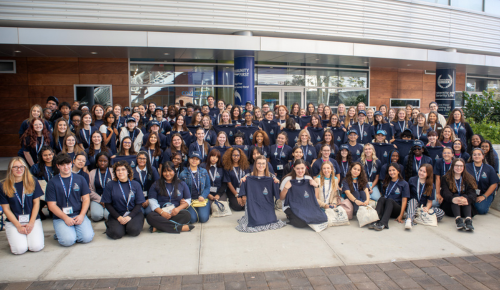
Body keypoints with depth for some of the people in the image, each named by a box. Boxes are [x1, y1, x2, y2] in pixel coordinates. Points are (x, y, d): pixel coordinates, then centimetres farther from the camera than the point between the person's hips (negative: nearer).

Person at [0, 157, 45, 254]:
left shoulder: (32, 182, 1)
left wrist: (31, 223, -8)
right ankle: (12, 237, 14)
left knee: (36, 247, -19)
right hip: (13, 221, 0)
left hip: (33, 219, 0)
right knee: (20, 249, -19)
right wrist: (18, 226, -9)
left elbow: (36, 203, 2)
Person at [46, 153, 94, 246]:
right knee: (68, 241, -24)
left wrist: (81, 215, -9)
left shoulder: (80, 179, 9)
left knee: (87, 237, -20)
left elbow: (86, 199, 7)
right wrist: (65, 218, -15)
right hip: (60, 217, -1)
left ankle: (73, 232, 12)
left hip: (79, 215, 2)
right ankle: (62, 232, 10)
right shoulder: (52, 183, 3)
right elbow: (51, 205, -2)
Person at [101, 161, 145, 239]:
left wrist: (129, 216, -15)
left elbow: (139, 204, 0)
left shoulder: (136, 185, 1)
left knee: (133, 231, -28)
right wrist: (118, 217, -12)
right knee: (116, 234, -25)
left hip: (134, 213, 0)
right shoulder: (110, 185, 1)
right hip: (116, 214, 0)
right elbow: (107, 204, 1)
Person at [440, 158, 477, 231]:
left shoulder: (469, 178, 9)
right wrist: (453, 199, -38)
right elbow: (445, 192, -14)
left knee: (465, 196, -26)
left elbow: (472, 193, -9)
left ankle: (468, 219, -50)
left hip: (466, 207, 1)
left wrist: (467, 199, -34)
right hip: (450, 207, -1)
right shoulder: (446, 178, 5)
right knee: (455, 195, -27)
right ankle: (458, 219, -52)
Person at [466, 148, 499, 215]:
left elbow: (494, 184, 1)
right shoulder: (466, 167, 1)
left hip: (486, 194, 0)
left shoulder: (489, 168, 4)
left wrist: (484, 196, -8)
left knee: (481, 209, -24)